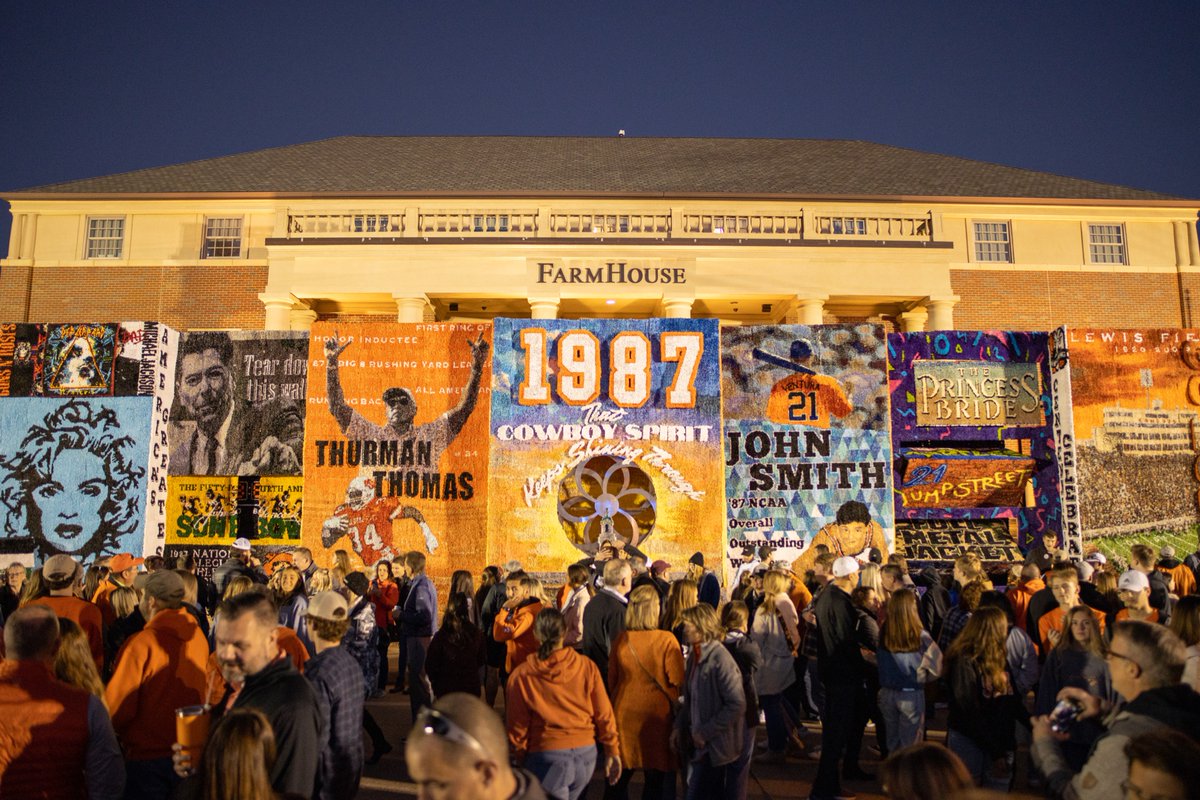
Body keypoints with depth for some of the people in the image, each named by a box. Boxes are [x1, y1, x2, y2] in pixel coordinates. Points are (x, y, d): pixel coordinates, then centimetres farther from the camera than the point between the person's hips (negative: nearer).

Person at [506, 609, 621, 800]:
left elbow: (517, 727, -2)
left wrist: (520, 758, 14)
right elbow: (604, 714, -1)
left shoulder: (521, 675, -9)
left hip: (547, 757, -3)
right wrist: (612, 751, 11)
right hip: (586, 754, 3)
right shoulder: (586, 666, -5)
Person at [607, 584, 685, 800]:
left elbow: (612, 679, 4)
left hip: (625, 712, 3)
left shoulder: (620, 639, -8)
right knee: (655, 779, 14)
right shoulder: (666, 640, -17)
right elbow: (678, 682, -11)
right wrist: (674, 707, 7)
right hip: (657, 713, -3)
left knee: (621, 777, 18)